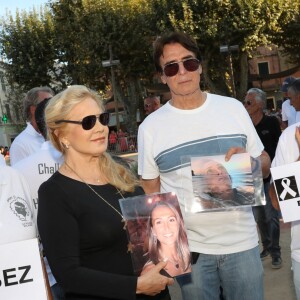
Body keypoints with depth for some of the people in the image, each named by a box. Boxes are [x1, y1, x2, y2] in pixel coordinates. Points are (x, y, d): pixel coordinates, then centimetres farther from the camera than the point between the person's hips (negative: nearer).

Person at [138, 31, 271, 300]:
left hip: (242, 242, 1)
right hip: (188, 248, -1)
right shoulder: (150, 127, -2)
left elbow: (265, 165, 8)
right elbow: (151, 191, 5)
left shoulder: (233, 108, 1)